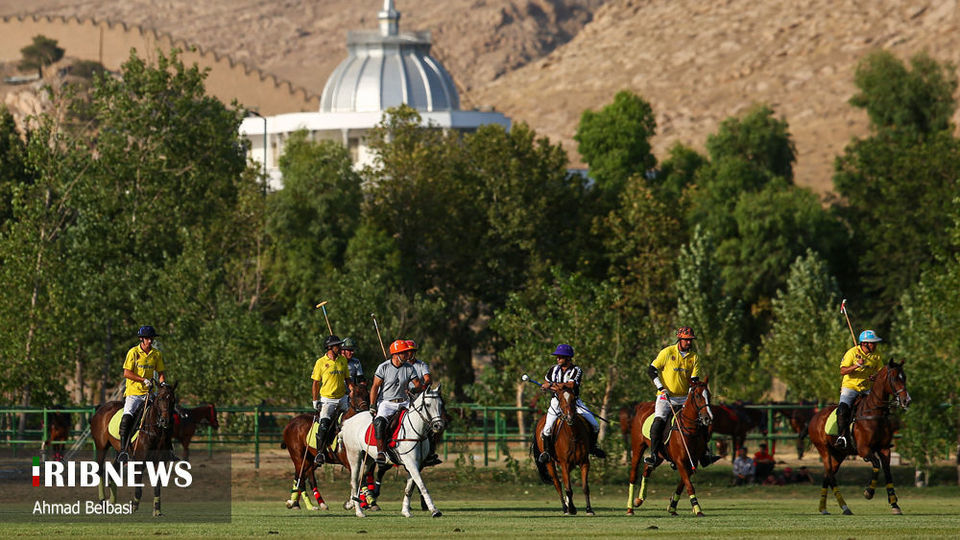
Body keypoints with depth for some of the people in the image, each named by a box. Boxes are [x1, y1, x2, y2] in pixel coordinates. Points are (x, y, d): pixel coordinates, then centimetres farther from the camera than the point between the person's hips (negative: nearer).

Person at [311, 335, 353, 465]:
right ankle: (319, 453, -11)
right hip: (327, 399, -4)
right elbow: (315, 383, 1)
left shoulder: (343, 360, 8)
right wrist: (315, 401, -4)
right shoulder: (321, 362, -4)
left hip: (342, 398, 4)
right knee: (324, 425, -19)